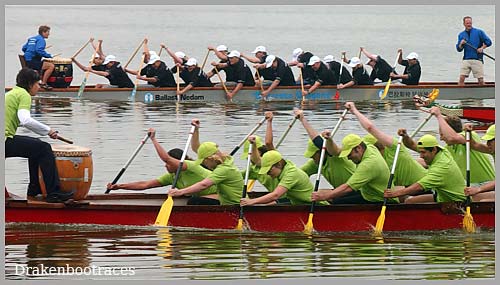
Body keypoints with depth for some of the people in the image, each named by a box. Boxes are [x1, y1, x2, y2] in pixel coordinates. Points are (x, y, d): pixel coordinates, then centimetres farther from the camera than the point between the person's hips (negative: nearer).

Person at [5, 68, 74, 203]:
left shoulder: (10, 94, 24)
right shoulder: (24, 95, -7)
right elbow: (25, 120, -23)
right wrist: (48, 130, -14)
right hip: (5, 142, -10)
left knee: (36, 145, 27)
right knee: (44, 148, -9)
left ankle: (34, 188, 30)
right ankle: (54, 193, -13)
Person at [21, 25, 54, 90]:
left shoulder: (31, 38, 19)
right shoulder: (41, 39, -9)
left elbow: (23, 48, 18)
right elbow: (39, 50, -26)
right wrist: (49, 55, -17)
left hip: (27, 62, 10)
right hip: (32, 62, -10)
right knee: (51, 66, -17)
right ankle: (43, 83, -16)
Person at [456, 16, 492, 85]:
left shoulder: (479, 32, 4)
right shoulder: (461, 35, 13)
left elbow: (488, 42, 3)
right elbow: (459, 49, 11)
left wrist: (482, 48, -11)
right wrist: (461, 44, -9)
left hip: (477, 59, -2)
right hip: (466, 59, 2)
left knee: (481, 80, -2)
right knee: (461, 78, -10)